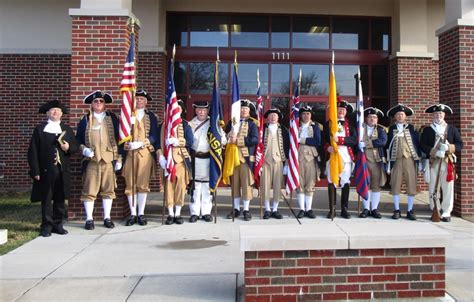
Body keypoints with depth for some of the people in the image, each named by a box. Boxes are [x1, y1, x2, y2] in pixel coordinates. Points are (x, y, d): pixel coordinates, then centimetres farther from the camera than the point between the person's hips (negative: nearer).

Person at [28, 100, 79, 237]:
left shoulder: (67, 129, 14)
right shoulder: (40, 129, 4)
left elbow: (76, 147, 15)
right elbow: (33, 151, -1)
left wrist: (69, 147, -10)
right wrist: (35, 171, -9)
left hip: (63, 170, 3)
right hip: (46, 170, -3)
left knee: (60, 199, 8)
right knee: (46, 199, 2)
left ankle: (58, 224, 17)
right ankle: (47, 226, 11)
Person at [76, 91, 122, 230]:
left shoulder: (112, 118, 11)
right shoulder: (85, 120, 9)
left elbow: (119, 139, 10)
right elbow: (78, 140, 11)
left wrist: (119, 159, 4)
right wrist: (84, 149, -10)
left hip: (109, 160, 1)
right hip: (91, 161, -1)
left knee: (108, 190, 5)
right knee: (89, 191, -1)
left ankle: (107, 218, 14)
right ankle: (89, 219, 9)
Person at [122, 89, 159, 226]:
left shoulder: (151, 116, 10)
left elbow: (154, 136, 1)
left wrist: (140, 143, -13)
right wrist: (126, 145, -8)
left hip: (145, 153, 0)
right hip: (129, 154, 1)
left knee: (143, 184, 1)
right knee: (130, 185, 1)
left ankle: (141, 214, 8)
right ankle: (133, 214, 9)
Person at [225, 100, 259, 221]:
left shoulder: (252, 124, 3)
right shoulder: (231, 122, 15)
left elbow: (254, 139, -11)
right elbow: (226, 136, 13)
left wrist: (238, 140, -15)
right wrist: (230, 138, -10)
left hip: (246, 157, -3)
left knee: (246, 183, -2)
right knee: (234, 183, 7)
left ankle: (246, 210, 6)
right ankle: (236, 209, 16)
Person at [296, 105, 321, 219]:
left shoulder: (315, 126, 9)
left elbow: (318, 141, -3)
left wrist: (302, 140, -9)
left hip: (311, 157, 0)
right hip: (298, 157, 0)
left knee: (310, 184, 0)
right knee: (299, 184, -1)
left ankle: (309, 209, 6)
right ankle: (301, 209, 4)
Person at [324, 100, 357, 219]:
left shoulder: (350, 124, 12)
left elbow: (354, 140, -2)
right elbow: (323, 139, 7)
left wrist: (340, 139, -15)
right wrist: (327, 147, -14)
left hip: (346, 157, 0)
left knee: (345, 183, 1)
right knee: (331, 182, -2)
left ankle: (344, 209, 10)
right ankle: (332, 209, 5)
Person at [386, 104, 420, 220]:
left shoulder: (411, 128, 9)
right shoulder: (392, 129, 8)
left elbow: (417, 143, 8)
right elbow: (388, 146, 7)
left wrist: (419, 160, 1)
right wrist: (388, 163, 2)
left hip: (410, 159, 0)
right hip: (396, 160, 0)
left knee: (411, 185, 0)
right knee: (395, 185, 1)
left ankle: (410, 210, 10)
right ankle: (397, 210, 11)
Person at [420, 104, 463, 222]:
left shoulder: (452, 129, 12)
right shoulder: (427, 130, 9)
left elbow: (460, 144, 7)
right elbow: (422, 145, 0)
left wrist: (448, 147, -14)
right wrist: (435, 152, -15)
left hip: (448, 162, 0)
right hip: (433, 162, 0)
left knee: (448, 188, -1)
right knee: (433, 188, 1)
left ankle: (446, 213, 6)